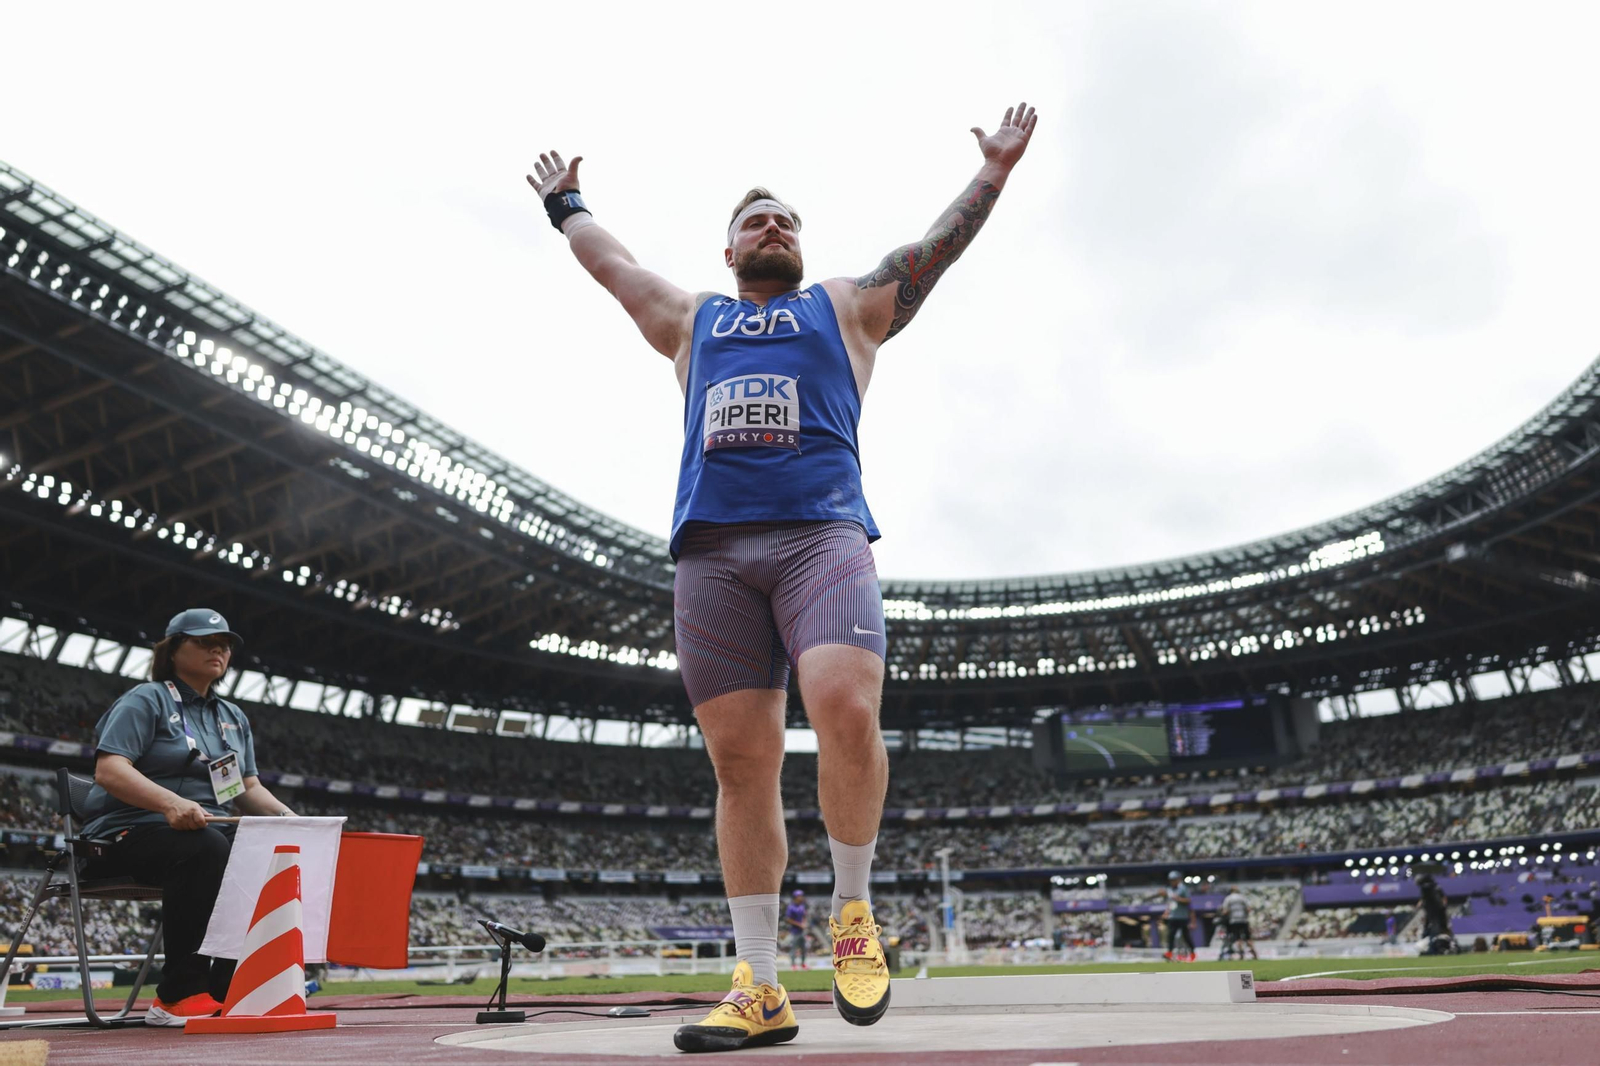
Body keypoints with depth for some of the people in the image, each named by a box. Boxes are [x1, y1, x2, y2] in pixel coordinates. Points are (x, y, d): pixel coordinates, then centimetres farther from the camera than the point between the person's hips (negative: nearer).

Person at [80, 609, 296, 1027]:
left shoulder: (233, 718, 20)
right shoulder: (146, 700, 0)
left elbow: (248, 787, 17)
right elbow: (108, 771, -15)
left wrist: (287, 817, -3)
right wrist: (171, 803, -32)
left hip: (212, 830, 6)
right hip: (132, 832, -6)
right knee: (206, 848, -37)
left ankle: (226, 990, -18)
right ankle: (179, 995, -29)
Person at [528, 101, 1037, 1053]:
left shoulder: (847, 306, 25)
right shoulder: (691, 318, 30)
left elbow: (937, 245, 26)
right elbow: (610, 259, 41)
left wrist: (995, 169, 28)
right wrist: (563, 199, 55)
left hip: (821, 533, -2)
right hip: (711, 547, 2)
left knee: (846, 707, -25)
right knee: (740, 757, -4)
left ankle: (853, 912, 0)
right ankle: (761, 988, 4)